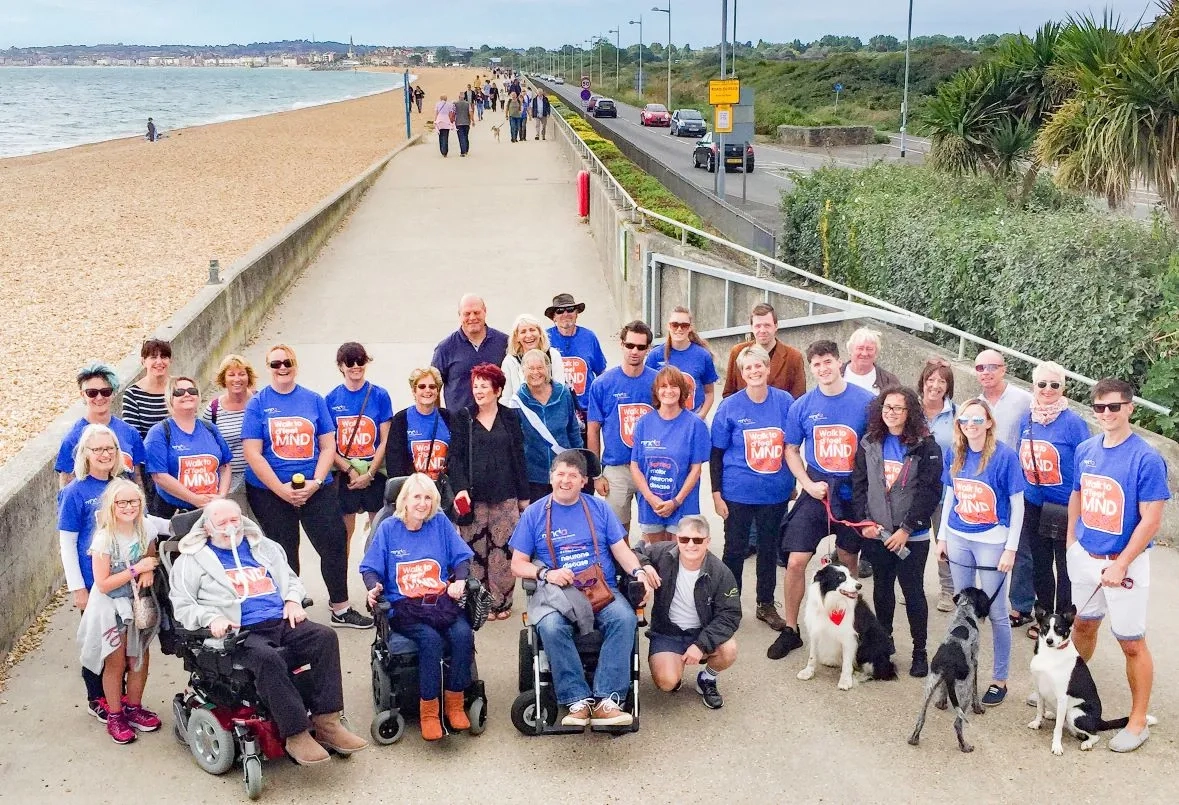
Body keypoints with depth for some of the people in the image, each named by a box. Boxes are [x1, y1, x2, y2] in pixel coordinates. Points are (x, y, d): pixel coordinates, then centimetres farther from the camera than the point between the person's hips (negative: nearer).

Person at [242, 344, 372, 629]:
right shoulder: (258, 403, -1)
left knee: (334, 543, -2)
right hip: (269, 492, -2)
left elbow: (328, 446, 4)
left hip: (316, 489, 2)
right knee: (284, 554, 8)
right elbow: (252, 453, -8)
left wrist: (316, 482, -10)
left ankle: (341, 609, 12)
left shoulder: (314, 400, 6)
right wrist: (282, 489, -14)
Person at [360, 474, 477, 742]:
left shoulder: (440, 523, 10)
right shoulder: (388, 528, 6)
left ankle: (454, 703, -12)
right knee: (430, 639, -32)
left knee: (463, 634, -29)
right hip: (404, 607, -2)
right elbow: (370, 568, 7)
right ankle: (429, 710, -19)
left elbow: (461, 558, 11)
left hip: (442, 600, 2)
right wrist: (374, 586, -13)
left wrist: (460, 581, -7)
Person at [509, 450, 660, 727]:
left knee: (625, 618, -31)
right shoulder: (534, 513, 9)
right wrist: (547, 574, -11)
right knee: (551, 626, -35)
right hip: (557, 595, -1)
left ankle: (607, 700, -30)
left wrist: (639, 571, -12)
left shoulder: (599, 508, 13)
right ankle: (578, 701, -28)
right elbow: (518, 564, 9)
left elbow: (621, 550, 10)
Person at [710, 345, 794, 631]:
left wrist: (794, 483, 7)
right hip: (738, 493, -2)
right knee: (735, 549, 9)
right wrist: (716, 494, -7)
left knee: (769, 548, 15)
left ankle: (766, 604, 31)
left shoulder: (785, 401, -4)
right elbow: (716, 454, -3)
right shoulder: (730, 407, -8)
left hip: (776, 492, 2)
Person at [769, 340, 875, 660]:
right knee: (796, 561, -4)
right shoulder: (802, 406, -2)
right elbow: (791, 450, 6)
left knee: (849, 561, 12)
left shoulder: (866, 402, -6)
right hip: (815, 491, 1)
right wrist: (809, 484, -7)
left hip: (854, 493, -1)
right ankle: (790, 629, 10)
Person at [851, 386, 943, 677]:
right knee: (882, 587, 15)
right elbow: (859, 485, 5)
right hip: (876, 533, 4)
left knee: (913, 591, 2)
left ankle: (920, 651, 12)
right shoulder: (869, 444, 6)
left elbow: (930, 490, -12)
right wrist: (864, 521, -8)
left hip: (912, 535, -4)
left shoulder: (926, 446, -7)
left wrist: (907, 528, -15)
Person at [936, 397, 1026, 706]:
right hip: (958, 538, 5)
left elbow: (1017, 504, -10)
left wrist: (1010, 549, -11)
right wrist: (942, 536, 12)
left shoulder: (1005, 456, -14)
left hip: (991, 542, -5)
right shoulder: (955, 455, 1)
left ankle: (1000, 680, 15)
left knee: (995, 612, 2)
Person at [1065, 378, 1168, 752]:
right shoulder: (1085, 450, 1)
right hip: (1084, 557, 6)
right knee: (1082, 625, 21)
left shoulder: (1146, 459, -17)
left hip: (1124, 563, -5)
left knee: (1132, 643, 4)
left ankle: (1138, 722, 15)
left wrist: (1120, 565, -17)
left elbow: (1151, 520, -16)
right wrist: (1071, 543, 11)